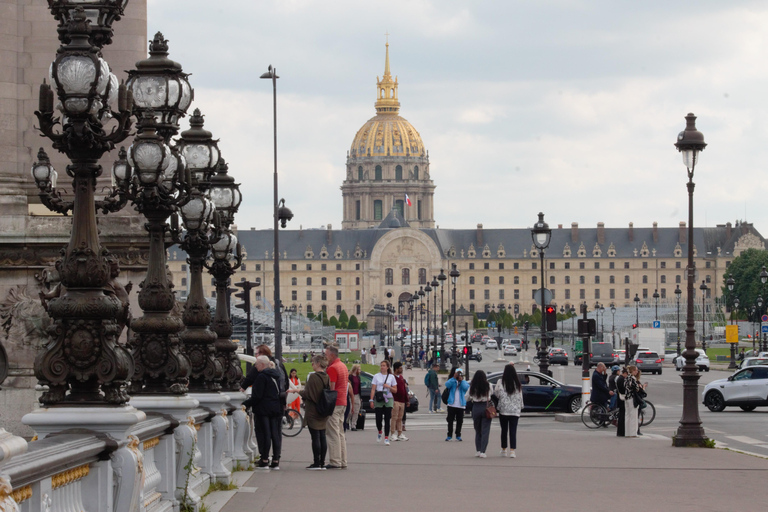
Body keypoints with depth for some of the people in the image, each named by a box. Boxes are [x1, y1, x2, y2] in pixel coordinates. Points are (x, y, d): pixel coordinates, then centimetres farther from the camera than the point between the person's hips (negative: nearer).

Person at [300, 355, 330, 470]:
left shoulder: (313, 377, -16)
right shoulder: (327, 377, 6)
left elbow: (307, 393, -18)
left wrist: (299, 391, 0)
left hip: (313, 411, -7)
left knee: (315, 437, -4)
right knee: (322, 437, 9)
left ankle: (316, 463, -4)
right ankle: (322, 463, 12)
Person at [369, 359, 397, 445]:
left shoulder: (391, 377, 9)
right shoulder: (376, 376, 7)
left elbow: (395, 390, 10)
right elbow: (373, 389, 3)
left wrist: (389, 387, -9)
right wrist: (371, 400, -6)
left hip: (388, 400, 0)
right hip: (378, 400, 0)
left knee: (387, 420, -5)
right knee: (378, 418, -4)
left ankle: (386, 438, -4)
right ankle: (379, 433, 26)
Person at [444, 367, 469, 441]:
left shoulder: (464, 383, 6)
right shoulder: (452, 382, 4)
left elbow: (466, 387, -15)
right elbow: (447, 384, -17)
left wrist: (461, 380, -18)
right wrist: (454, 377, -22)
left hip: (461, 405, 1)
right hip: (452, 405, 0)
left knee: (459, 421, 4)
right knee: (450, 421, 2)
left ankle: (458, 435, 12)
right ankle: (449, 435, 7)